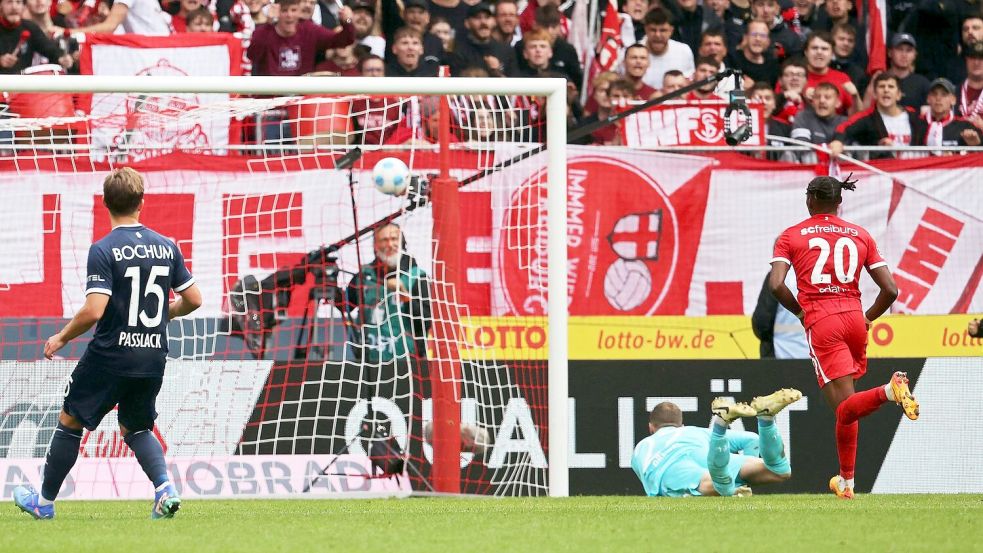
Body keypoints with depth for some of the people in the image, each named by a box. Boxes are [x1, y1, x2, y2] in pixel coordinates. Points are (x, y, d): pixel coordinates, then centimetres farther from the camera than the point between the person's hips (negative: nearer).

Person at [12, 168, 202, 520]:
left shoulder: (103, 250, -13)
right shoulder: (167, 247, 2)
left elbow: (94, 310, -21)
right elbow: (193, 299, 7)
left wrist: (60, 338, -5)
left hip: (110, 356, -5)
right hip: (153, 358, 5)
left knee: (70, 422, 13)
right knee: (135, 428, 21)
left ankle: (44, 502, 22)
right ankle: (165, 488, -4)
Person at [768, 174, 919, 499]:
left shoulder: (791, 236, 6)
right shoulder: (860, 235, 13)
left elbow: (776, 285, -9)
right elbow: (890, 289, 6)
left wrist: (800, 311, 8)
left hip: (821, 324, -4)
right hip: (854, 318, 4)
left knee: (845, 408, -10)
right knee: (845, 408, 18)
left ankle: (889, 391, -39)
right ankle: (846, 481, 14)